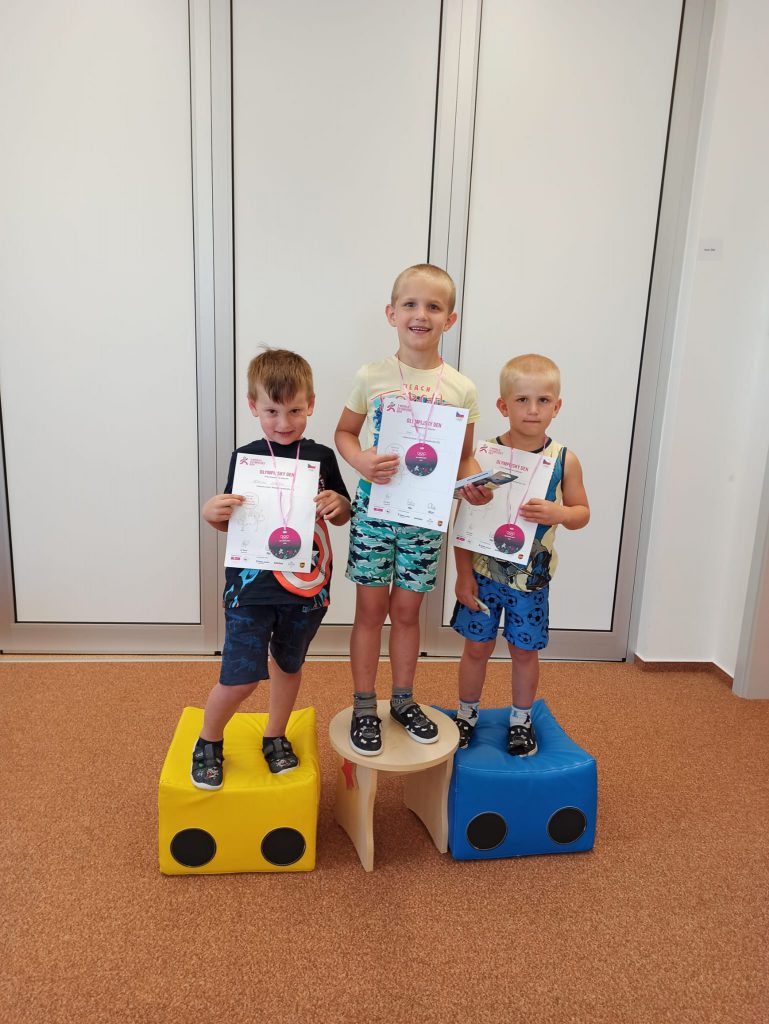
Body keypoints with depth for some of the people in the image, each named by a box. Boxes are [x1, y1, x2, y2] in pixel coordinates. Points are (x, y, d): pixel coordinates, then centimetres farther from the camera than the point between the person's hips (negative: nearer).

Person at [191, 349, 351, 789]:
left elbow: (344, 515, 10)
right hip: (252, 584, -2)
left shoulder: (322, 458, 0)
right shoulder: (245, 458, -3)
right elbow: (229, 524, 2)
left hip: (306, 585, 2)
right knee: (241, 677, -4)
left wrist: (337, 504, -12)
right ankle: (209, 742, 27)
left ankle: (276, 737, 44)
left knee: (289, 663, 19)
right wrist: (213, 512, -19)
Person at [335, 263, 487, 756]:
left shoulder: (461, 389, -3)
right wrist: (361, 460, -17)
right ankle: (365, 707, 24)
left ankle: (404, 700, 33)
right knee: (371, 607, 8)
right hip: (375, 505, -1)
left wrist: (475, 485, -16)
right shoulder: (372, 376, -5)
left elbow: (465, 455, 4)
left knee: (407, 609, 13)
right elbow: (344, 432, 4)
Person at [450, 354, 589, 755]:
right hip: (484, 570, -1)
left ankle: (521, 720, 37)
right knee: (477, 646, 12)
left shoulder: (564, 459, -7)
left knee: (525, 650, 14)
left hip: (532, 575, 1)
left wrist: (557, 514, -21)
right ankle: (467, 714, 34)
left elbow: (582, 512, 3)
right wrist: (463, 574, -8)